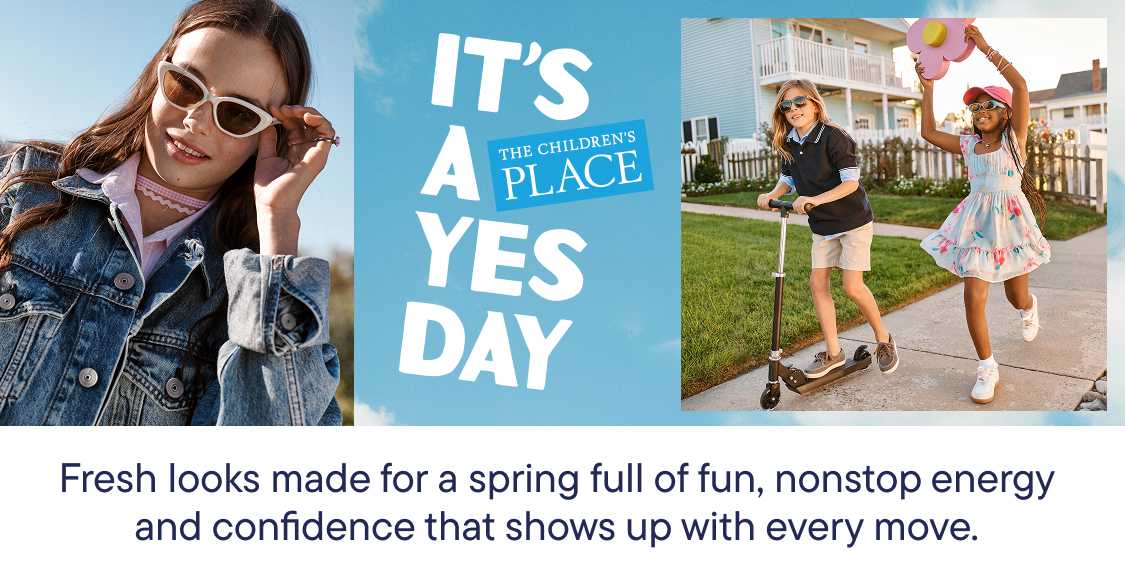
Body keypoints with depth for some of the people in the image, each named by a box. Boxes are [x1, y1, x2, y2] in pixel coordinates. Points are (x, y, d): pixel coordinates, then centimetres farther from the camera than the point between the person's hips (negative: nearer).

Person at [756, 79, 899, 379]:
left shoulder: (833, 137, -20)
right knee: (818, 283, 2)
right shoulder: (788, 143, 1)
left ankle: (884, 340, 15)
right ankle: (833, 352, 12)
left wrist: (816, 199, -34)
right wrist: (772, 195, -6)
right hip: (822, 225, 7)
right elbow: (788, 178, 14)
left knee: (852, 286, -9)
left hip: (853, 221, -7)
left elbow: (851, 182, -23)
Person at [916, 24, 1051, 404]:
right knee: (973, 298, -11)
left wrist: (985, 48, -16)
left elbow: (1020, 85, -17)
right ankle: (987, 367, 3)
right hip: (975, 223, 2)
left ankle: (1029, 307, 55)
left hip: (1010, 221, -2)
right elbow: (928, 132, 10)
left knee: (1016, 297, 14)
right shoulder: (968, 145, 6)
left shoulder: (1014, 137, -5)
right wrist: (928, 87, 8)